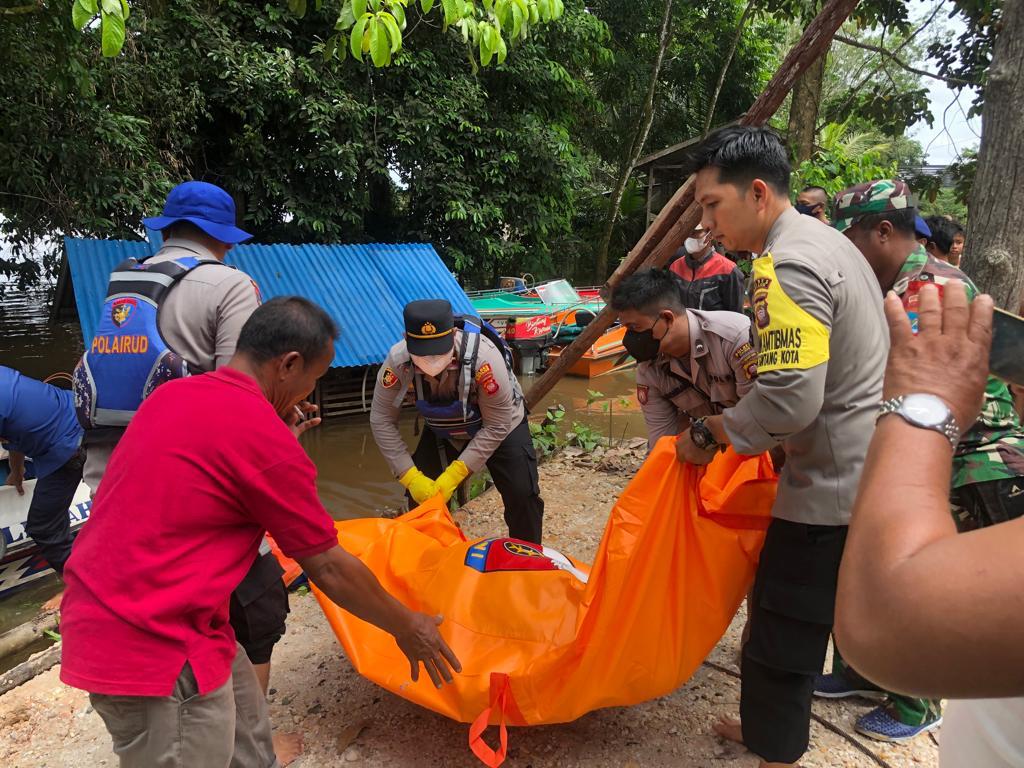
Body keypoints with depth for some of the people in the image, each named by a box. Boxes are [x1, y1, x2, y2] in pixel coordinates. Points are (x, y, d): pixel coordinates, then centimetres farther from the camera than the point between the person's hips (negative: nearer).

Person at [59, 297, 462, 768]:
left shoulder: (174, 395, 4)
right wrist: (406, 627, 1)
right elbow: (328, 567, -13)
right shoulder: (263, 436, -22)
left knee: (244, 725, 22)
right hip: (151, 647, -9)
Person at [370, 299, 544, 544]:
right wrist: (411, 477, -22)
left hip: (501, 425, -3)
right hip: (442, 432, 3)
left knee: (522, 494, -12)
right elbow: (382, 420, -19)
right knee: (420, 496, -2)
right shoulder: (398, 359, -30)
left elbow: (497, 427, -28)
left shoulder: (483, 356, -39)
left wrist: (454, 475, -30)